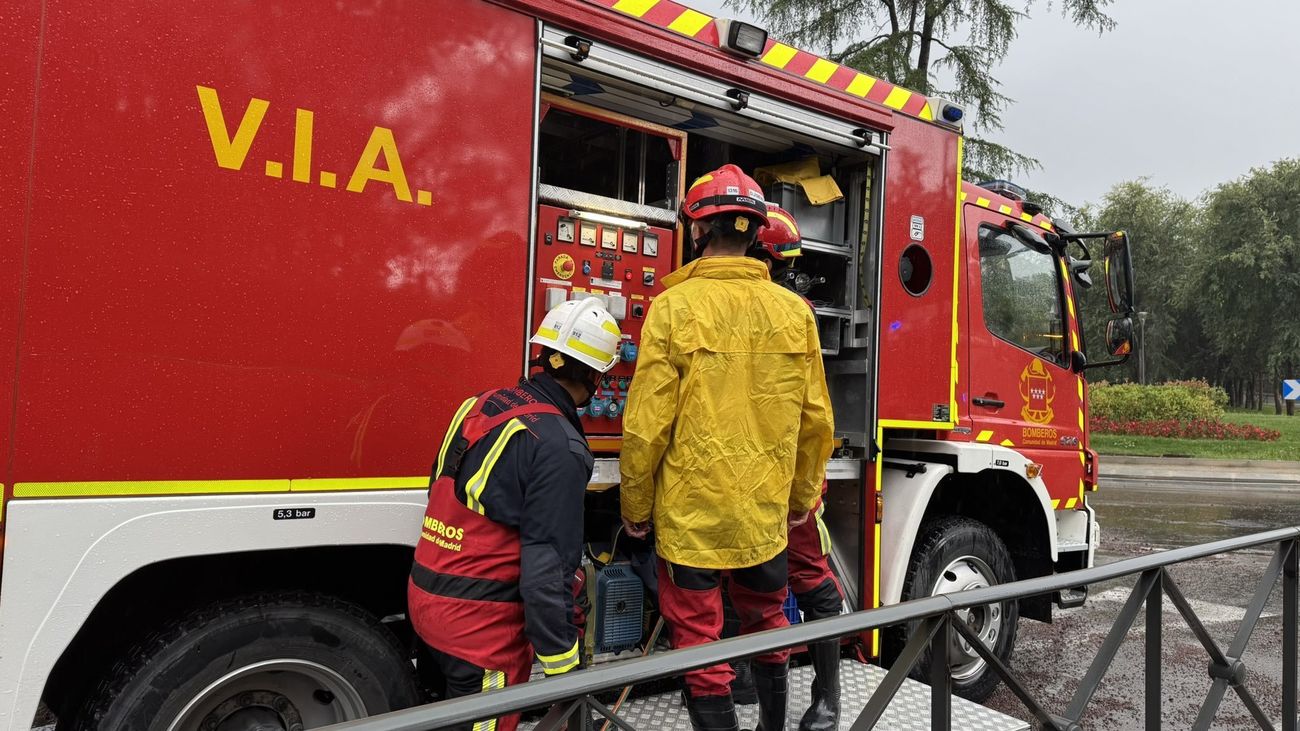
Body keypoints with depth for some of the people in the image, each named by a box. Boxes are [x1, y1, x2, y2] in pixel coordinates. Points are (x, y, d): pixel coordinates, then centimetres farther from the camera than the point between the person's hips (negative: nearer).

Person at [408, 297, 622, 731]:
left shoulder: (482, 406, 4)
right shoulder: (558, 447, -21)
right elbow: (547, 566, -22)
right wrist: (562, 666, -15)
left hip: (425, 596, 8)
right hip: (480, 619, -8)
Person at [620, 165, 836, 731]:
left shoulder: (675, 307, -13)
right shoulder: (794, 311, -2)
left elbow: (647, 424, -13)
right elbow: (815, 419, 3)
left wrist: (635, 507, 1)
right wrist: (802, 495, 18)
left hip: (691, 513, -4)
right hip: (767, 511, 4)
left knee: (700, 640, 10)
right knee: (767, 625, 24)